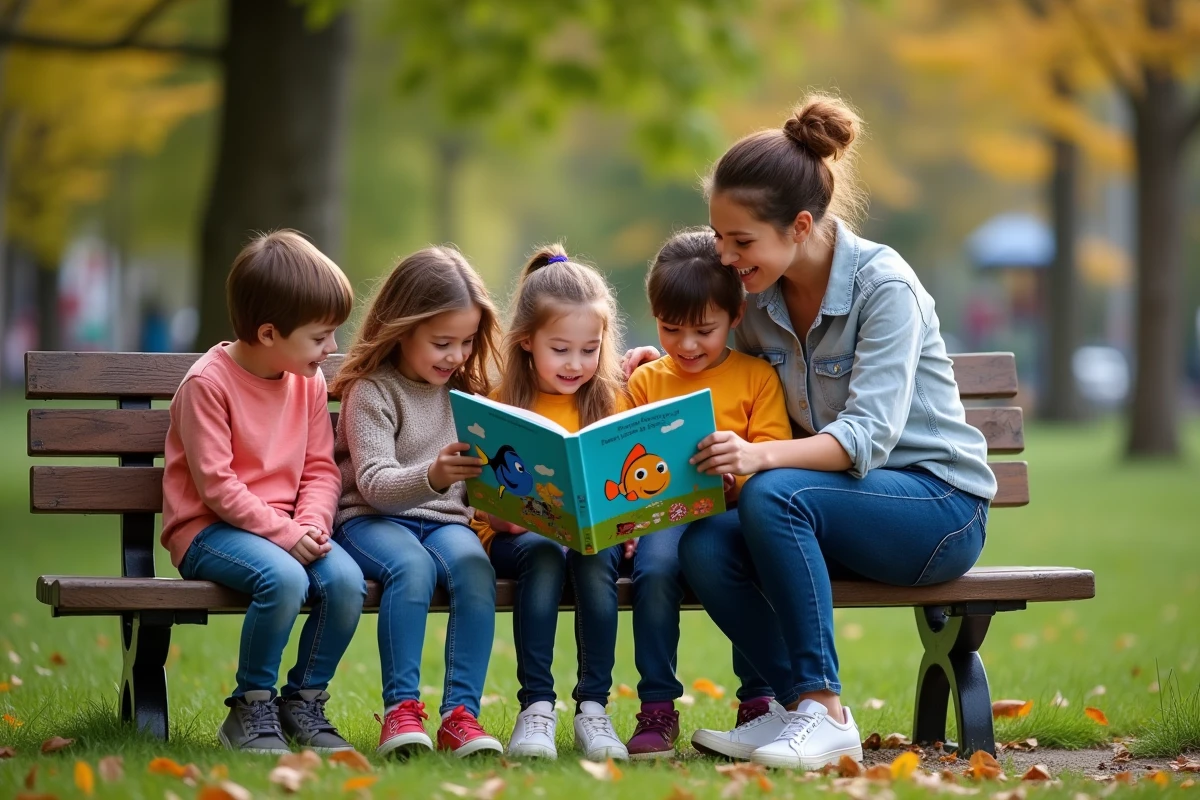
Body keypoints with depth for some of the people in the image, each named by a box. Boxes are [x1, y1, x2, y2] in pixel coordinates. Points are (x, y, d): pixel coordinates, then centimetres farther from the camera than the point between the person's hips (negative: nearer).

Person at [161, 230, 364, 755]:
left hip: (289, 527, 6)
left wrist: (312, 524, -12)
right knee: (284, 578, -35)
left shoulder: (309, 382, 8)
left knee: (347, 579, -24)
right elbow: (216, 485, -16)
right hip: (209, 530, -6)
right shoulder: (207, 383, -13)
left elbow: (321, 469, 8)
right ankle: (250, 710, -15)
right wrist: (283, 533, -21)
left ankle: (304, 702, -4)